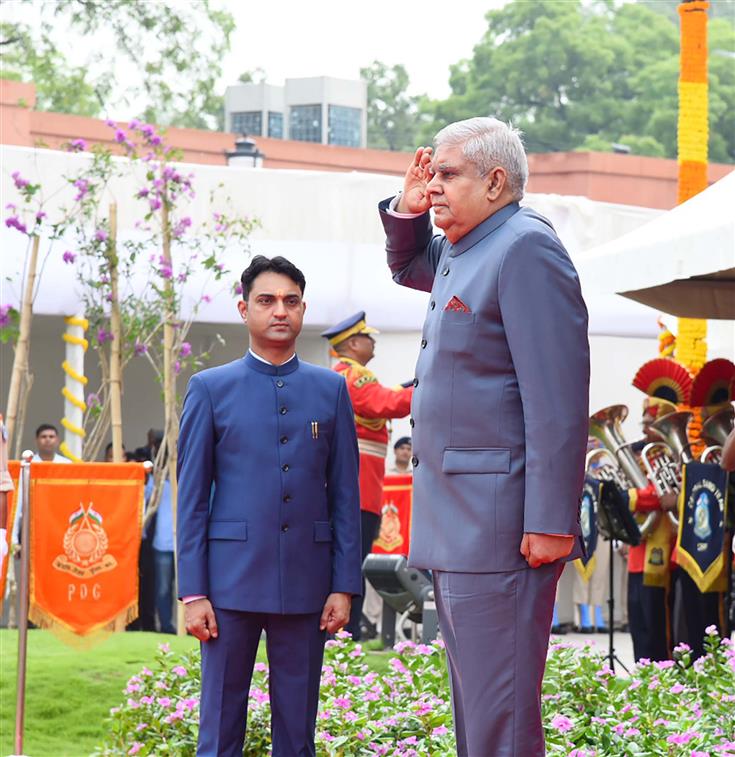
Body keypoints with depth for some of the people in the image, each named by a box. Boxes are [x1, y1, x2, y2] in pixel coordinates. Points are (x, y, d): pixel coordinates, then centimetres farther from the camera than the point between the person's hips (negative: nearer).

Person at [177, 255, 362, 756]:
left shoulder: (331, 389, 9)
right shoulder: (211, 389, 5)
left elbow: (346, 494, 8)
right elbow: (191, 497, 3)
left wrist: (345, 586, 1)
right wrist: (193, 592, -4)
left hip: (306, 583, 2)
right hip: (232, 582, -1)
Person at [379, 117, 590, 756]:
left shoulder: (526, 248, -14)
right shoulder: (459, 252, 16)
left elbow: (558, 402, -20)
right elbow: (406, 266, 41)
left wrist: (550, 522, -24)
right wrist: (408, 209, 17)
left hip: (499, 525, -11)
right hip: (456, 524, 11)